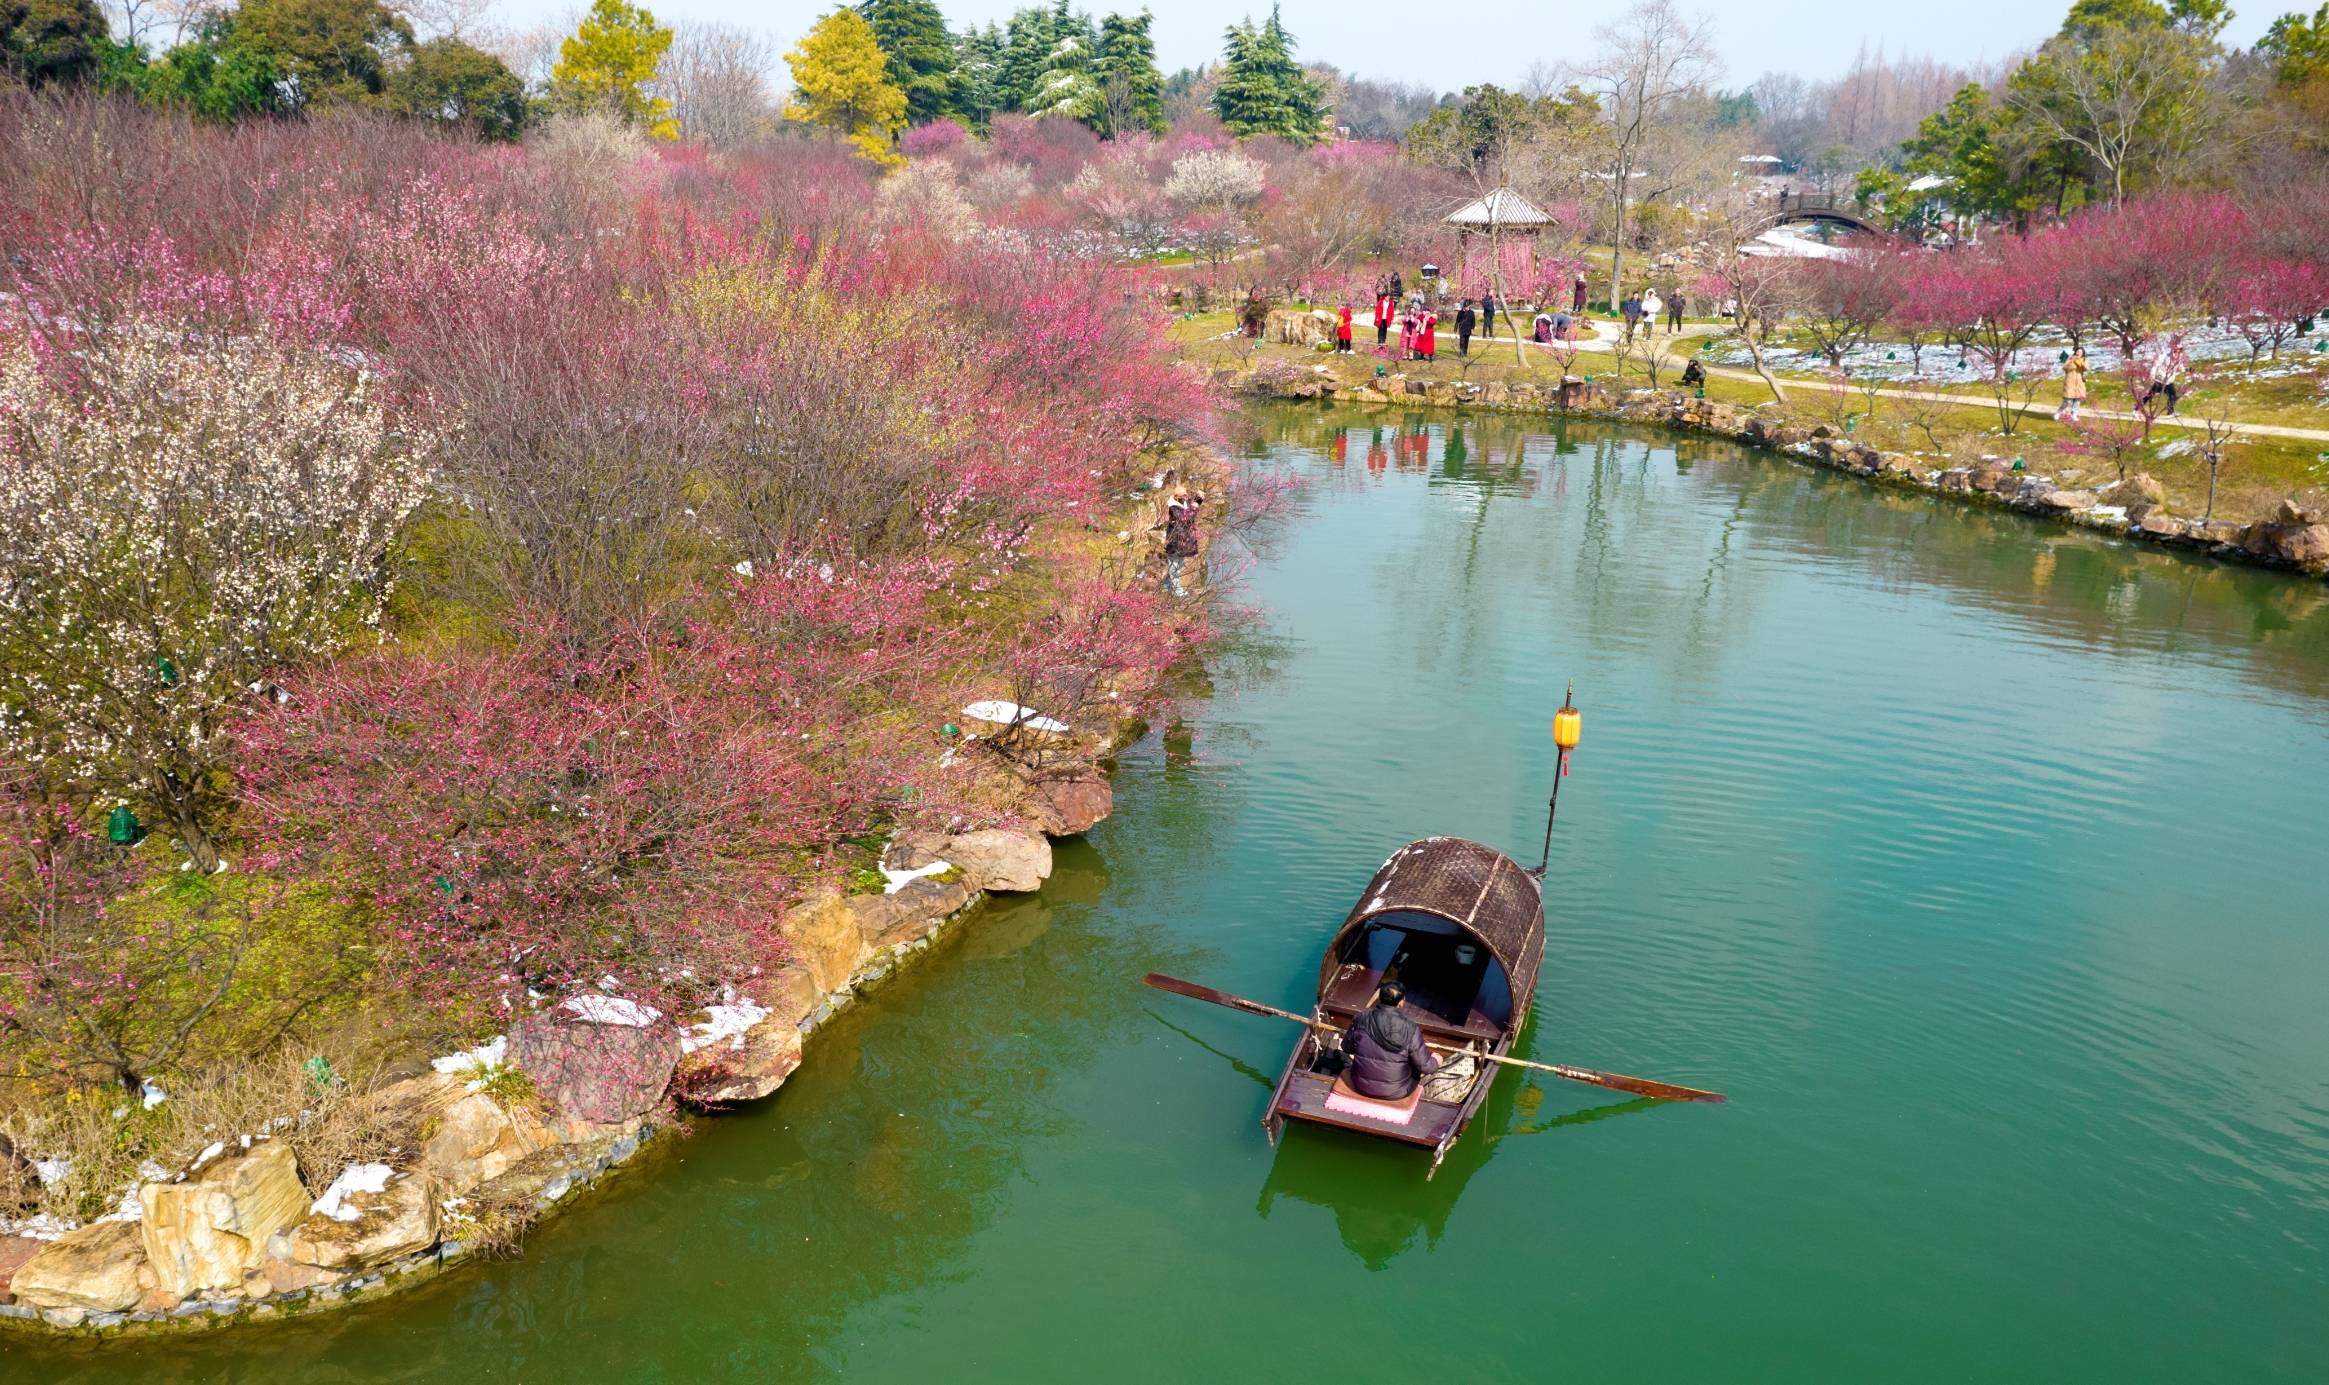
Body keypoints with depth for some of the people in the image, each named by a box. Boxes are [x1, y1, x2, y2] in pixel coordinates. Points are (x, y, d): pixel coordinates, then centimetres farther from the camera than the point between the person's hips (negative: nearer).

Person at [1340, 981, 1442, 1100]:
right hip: (1395, 1092, -2)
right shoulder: (1410, 1029, -23)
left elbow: (1347, 1048, 2)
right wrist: (1436, 1061, 8)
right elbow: (1425, 1066, -14)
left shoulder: (1361, 1018, -15)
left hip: (1361, 1086, 3)